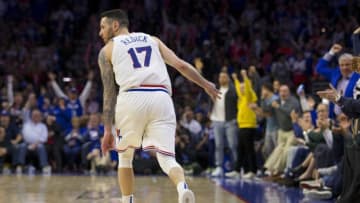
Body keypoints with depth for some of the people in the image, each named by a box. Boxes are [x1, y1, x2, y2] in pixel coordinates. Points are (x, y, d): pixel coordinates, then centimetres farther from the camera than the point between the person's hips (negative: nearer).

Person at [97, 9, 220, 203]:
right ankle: (183, 187, -31)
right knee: (167, 159, 0)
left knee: (125, 157, 21)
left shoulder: (107, 50, 20)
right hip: (161, 98, 2)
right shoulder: (152, 40, 26)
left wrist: (107, 131, 16)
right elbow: (181, 65, 17)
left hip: (131, 99, -1)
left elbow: (109, 92, 15)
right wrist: (205, 84, 30)